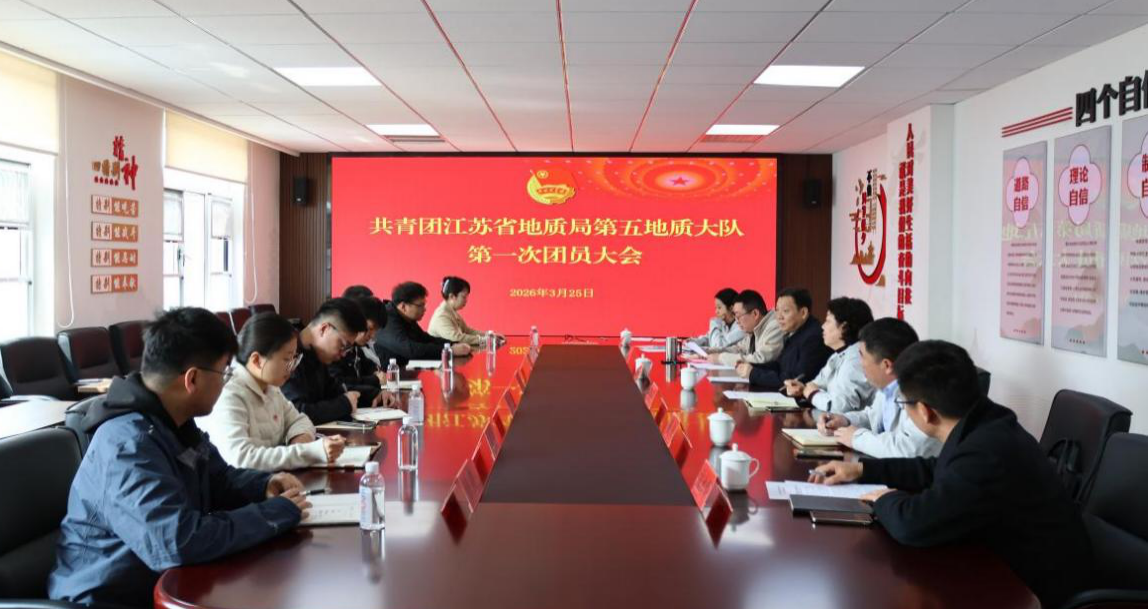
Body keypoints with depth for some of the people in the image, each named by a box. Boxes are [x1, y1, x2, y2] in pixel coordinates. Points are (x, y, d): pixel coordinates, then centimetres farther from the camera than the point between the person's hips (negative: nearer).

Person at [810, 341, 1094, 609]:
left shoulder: (989, 452, -33)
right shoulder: (983, 426, -3)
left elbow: (913, 524, -33)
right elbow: (936, 470, 16)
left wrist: (886, 500, -11)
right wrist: (863, 469, 13)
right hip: (1013, 568, 8)